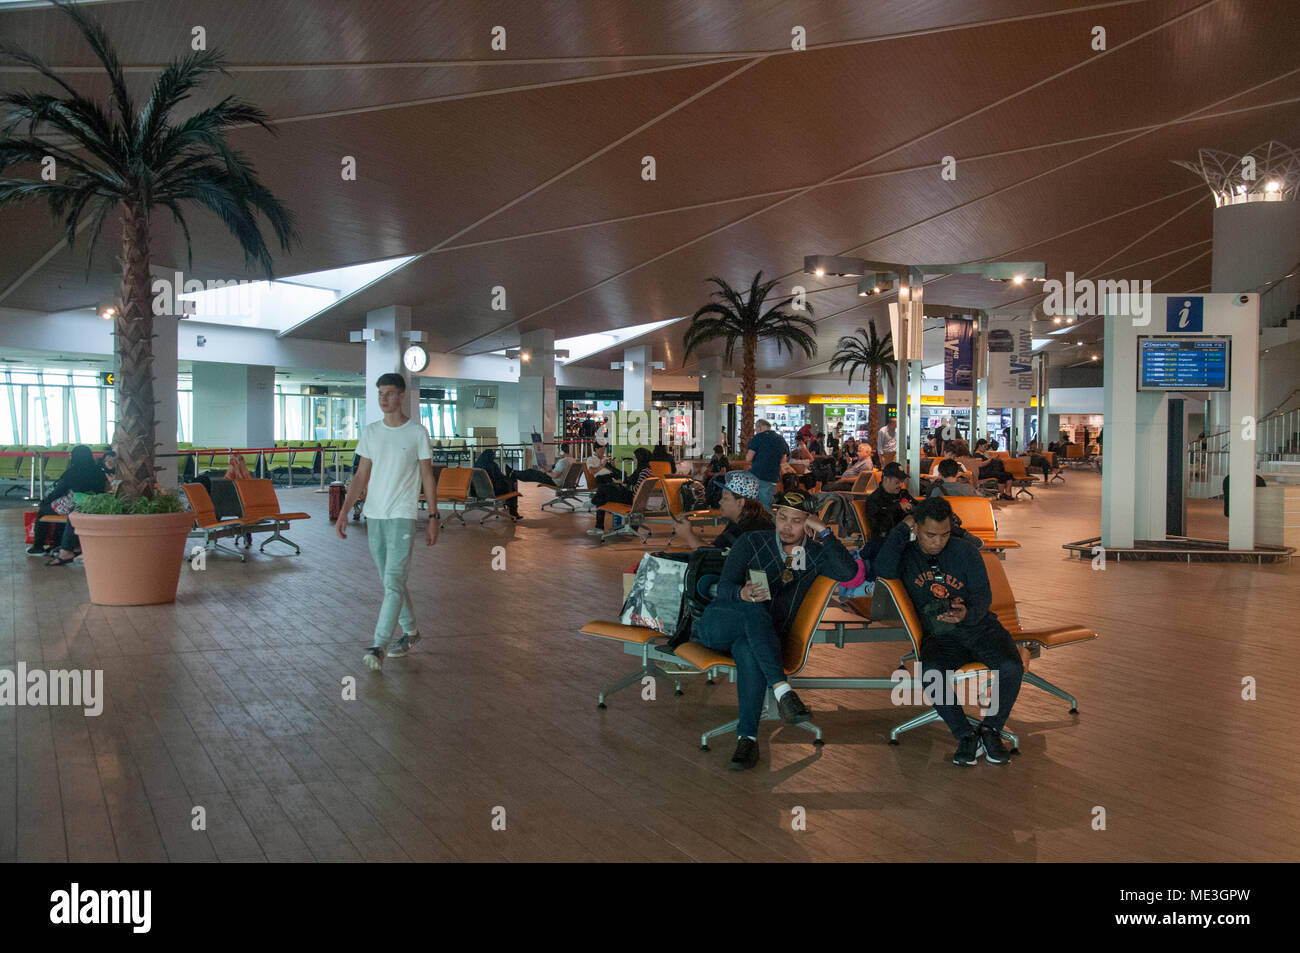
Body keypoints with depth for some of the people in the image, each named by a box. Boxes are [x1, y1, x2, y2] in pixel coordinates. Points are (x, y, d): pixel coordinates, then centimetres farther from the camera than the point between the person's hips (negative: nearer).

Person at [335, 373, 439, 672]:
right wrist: (344, 512, 1)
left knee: (393, 583, -11)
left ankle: (378, 646, -10)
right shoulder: (370, 432, 9)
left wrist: (433, 518, -3)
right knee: (391, 581, 13)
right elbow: (361, 476, 10)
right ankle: (410, 631, 29)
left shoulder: (417, 432, -3)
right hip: (373, 516, 5)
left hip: (402, 516, -5)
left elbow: (427, 478, 0)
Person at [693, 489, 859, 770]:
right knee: (755, 611, -36)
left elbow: (848, 572, -11)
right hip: (717, 624, -1)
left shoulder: (814, 554, 8)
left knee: (749, 651, -37)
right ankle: (783, 691, -44)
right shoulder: (752, 542, 4)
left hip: (764, 636, 1)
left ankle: (747, 737, -38)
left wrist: (823, 532, -11)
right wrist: (743, 594, -29)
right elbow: (724, 586, -5)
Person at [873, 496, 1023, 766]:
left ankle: (991, 729, -3)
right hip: (939, 637, -1)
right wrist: (902, 529, -10)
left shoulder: (965, 551, 7)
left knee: (1011, 667, -28)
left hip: (979, 626, 1)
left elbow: (984, 594, 3)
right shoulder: (906, 554, 6)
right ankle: (966, 735, -12)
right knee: (932, 674, -34)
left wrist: (967, 613, -21)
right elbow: (884, 570, -17)